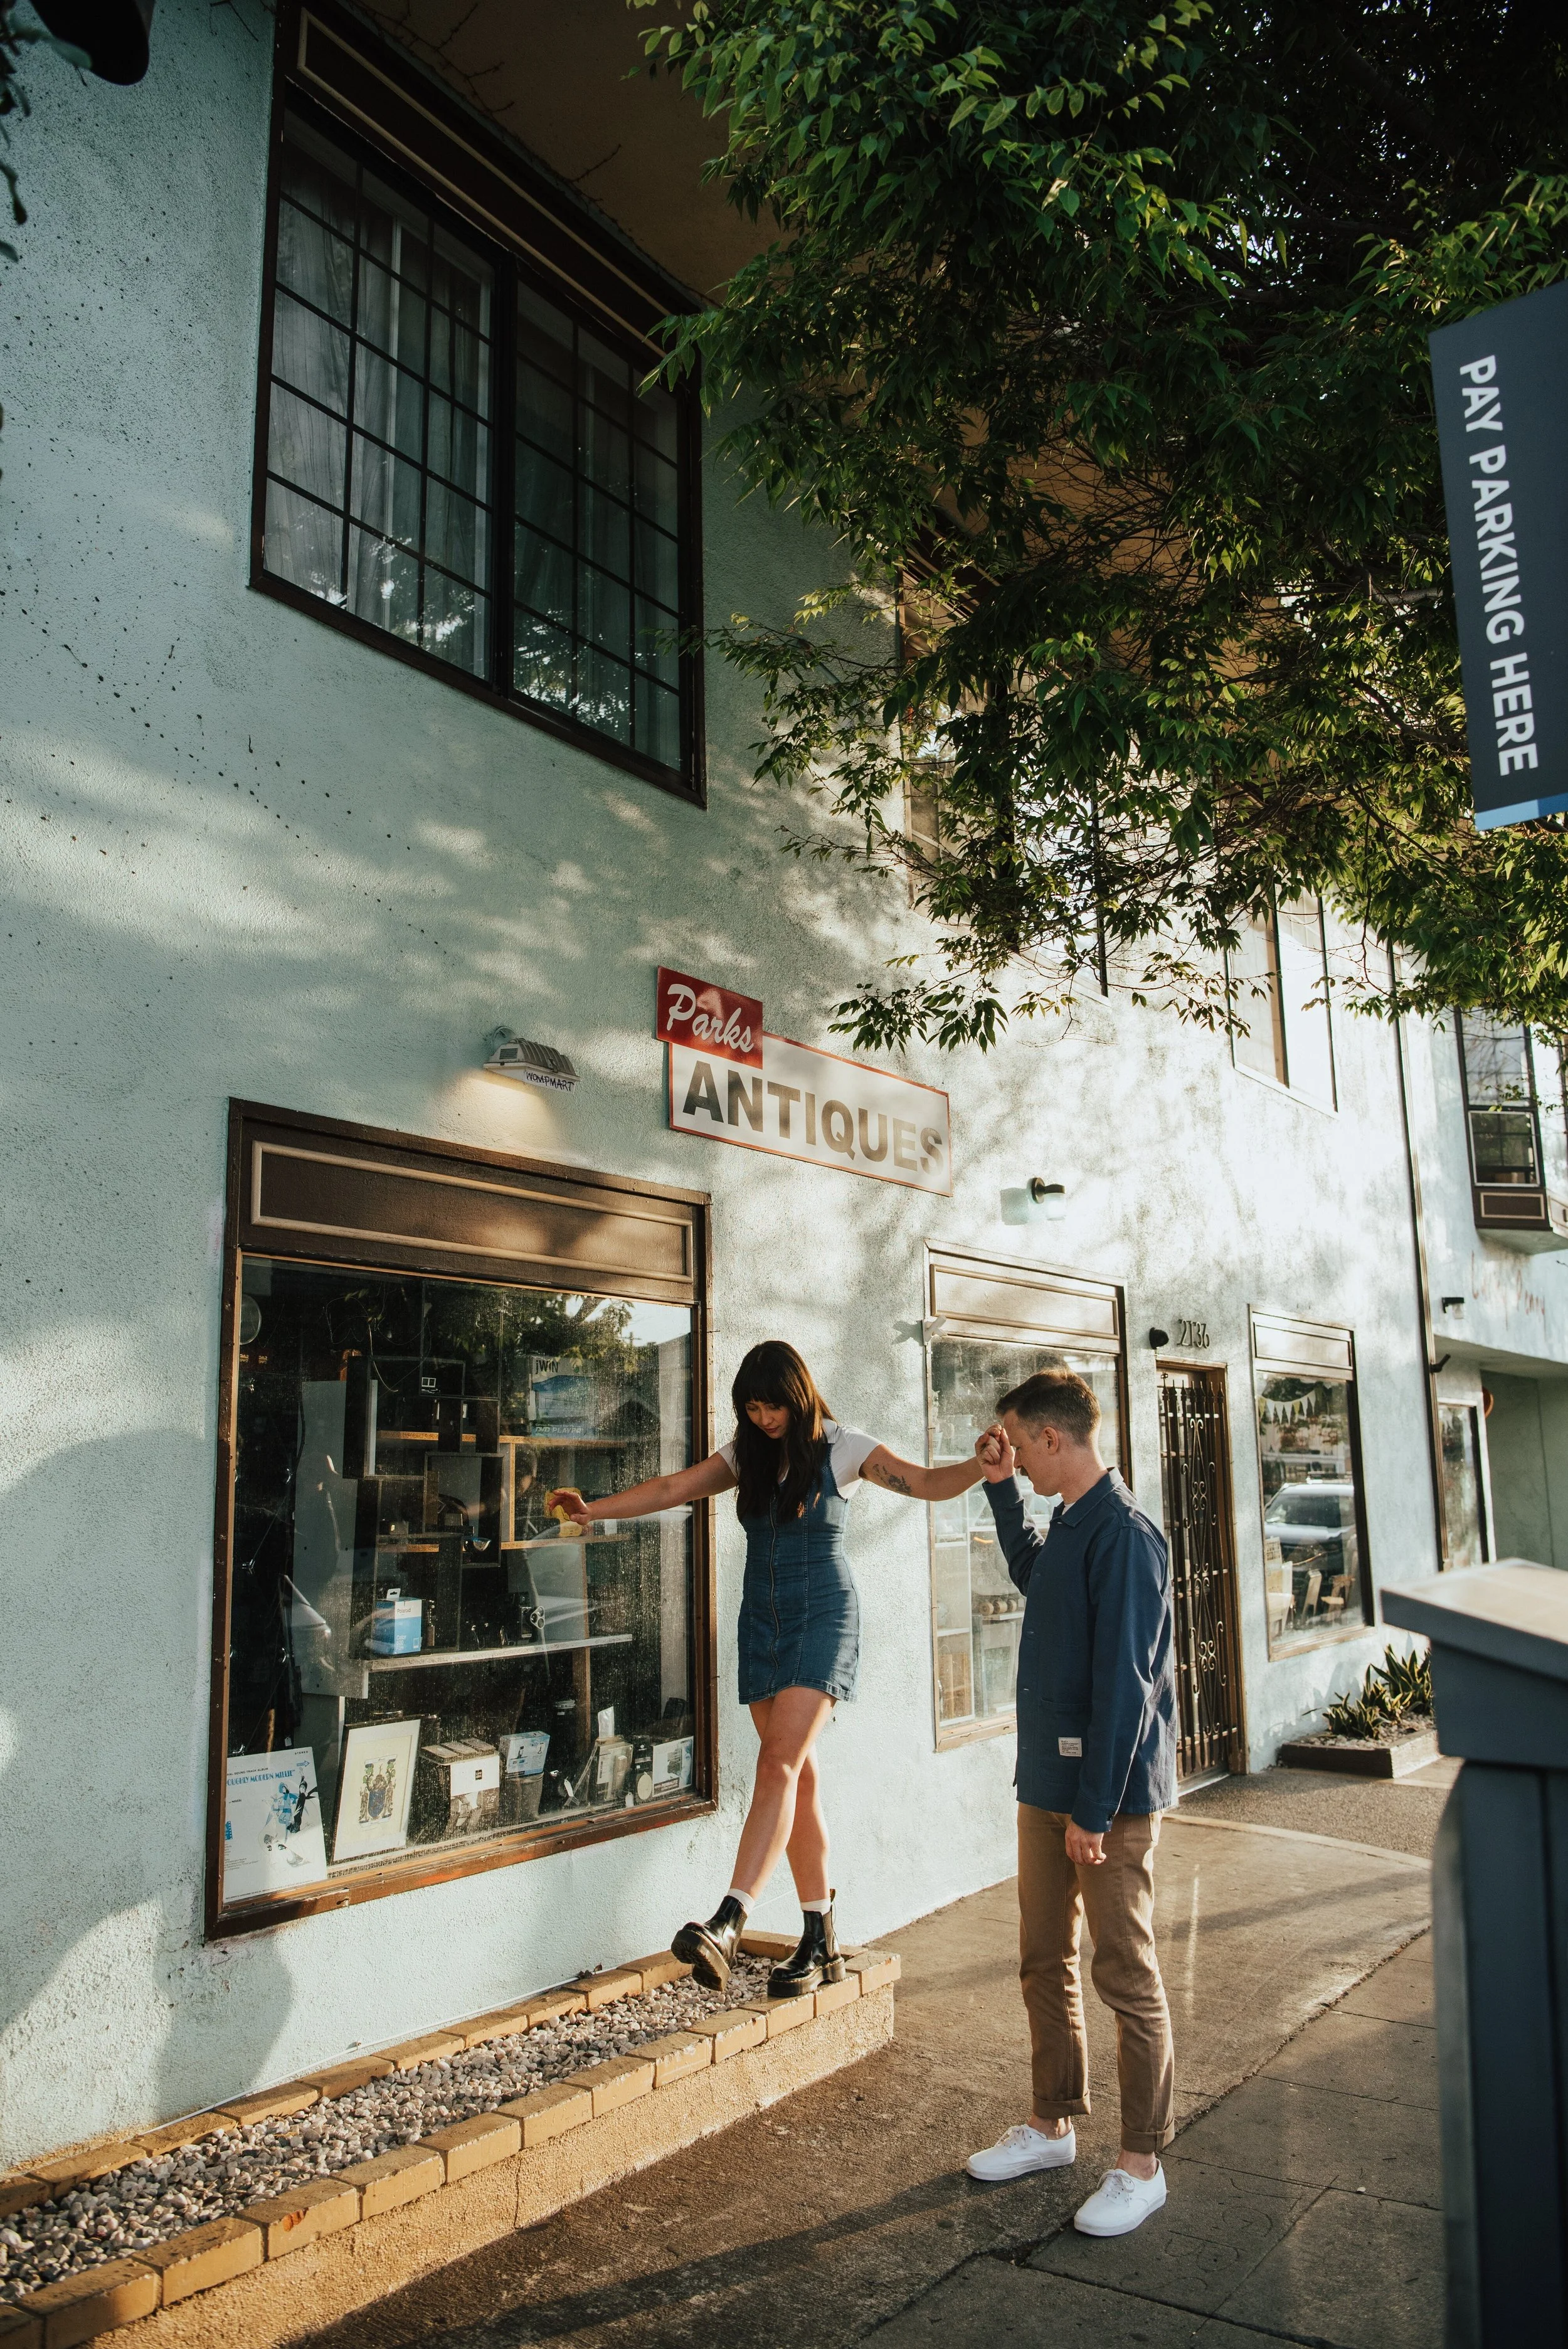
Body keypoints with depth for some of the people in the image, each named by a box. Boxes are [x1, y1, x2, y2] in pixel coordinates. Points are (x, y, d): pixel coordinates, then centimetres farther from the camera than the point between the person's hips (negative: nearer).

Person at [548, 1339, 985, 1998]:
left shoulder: (842, 1449, -4)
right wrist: (594, 1509, -8)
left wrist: (983, 1468, -31)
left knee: (780, 1763, -18)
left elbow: (927, 1483, -11)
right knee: (800, 1776, 6)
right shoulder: (746, 1455, 9)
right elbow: (673, 1488, 4)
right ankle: (821, 1944, 11)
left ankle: (726, 1924, -26)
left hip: (822, 1615, -5)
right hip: (762, 1619, 5)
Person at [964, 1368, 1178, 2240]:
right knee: (1045, 1964, 17)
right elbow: (1032, 1574, 33)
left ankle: (1142, 2164, 17)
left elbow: (1125, 1683, -22)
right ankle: (1052, 2125, 33)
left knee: (1128, 1980, 4)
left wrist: (1095, 1809, -21)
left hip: (1110, 1793, -9)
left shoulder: (1124, 1533, -20)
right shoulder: (1071, 1525, 9)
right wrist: (1002, 1488, 23)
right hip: (1048, 1784, 9)